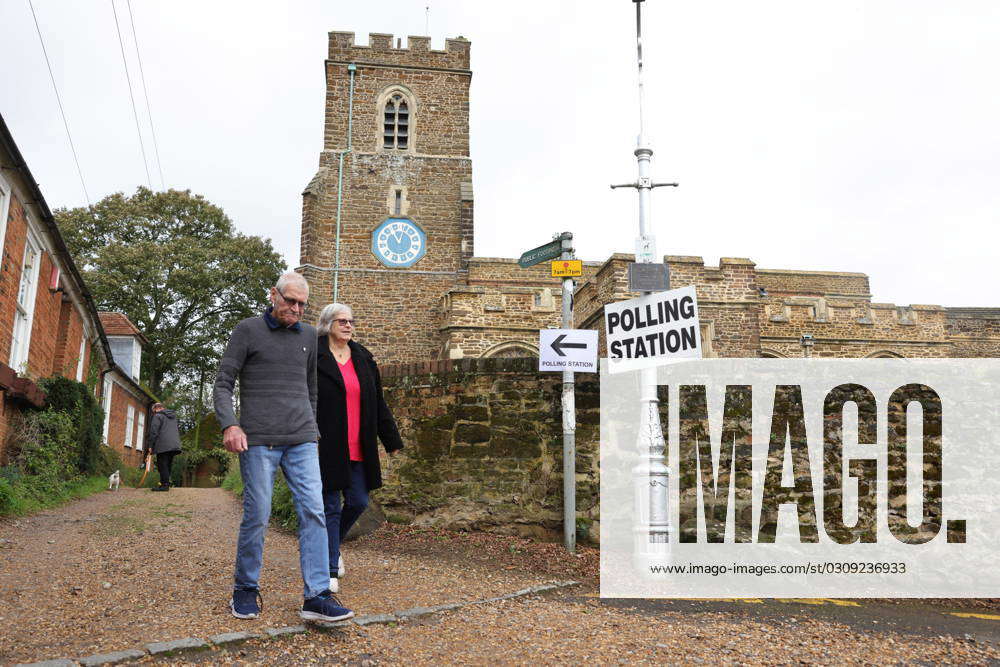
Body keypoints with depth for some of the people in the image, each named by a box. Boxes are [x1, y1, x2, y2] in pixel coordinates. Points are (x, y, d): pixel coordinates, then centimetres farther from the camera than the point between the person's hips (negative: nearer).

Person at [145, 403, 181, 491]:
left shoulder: (157, 416, 0)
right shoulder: (173, 417, 24)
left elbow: (153, 432, -6)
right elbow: (177, 432, 26)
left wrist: (150, 446, -3)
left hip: (163, 446, -7)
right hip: (174, 444, 7)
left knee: (162, 465, -6)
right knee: (168, 465, 12)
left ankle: (164, 485, -11)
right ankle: (166, 483, 9)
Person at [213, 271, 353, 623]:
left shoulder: (308, 335, 15)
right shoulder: (248, 331, 2)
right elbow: (223, 385, -1)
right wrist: (229, 424, -16)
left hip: (302, 441, 4)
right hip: (259, 441, -4)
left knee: (313, 512, -6)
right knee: (257, 515, -1)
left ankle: (316, 596, -5)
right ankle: (245, 590, 17)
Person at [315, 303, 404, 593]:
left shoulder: (364, 359, 12)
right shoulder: (313, 358, -4)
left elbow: (378, 403, 15)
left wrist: (391, 439, 15)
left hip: (359, 448, 5)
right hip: (328, 447, -5)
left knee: (358, 502, 7)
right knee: (331, 507, 0)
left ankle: (332, 545, 35)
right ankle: (330, 571, 10)